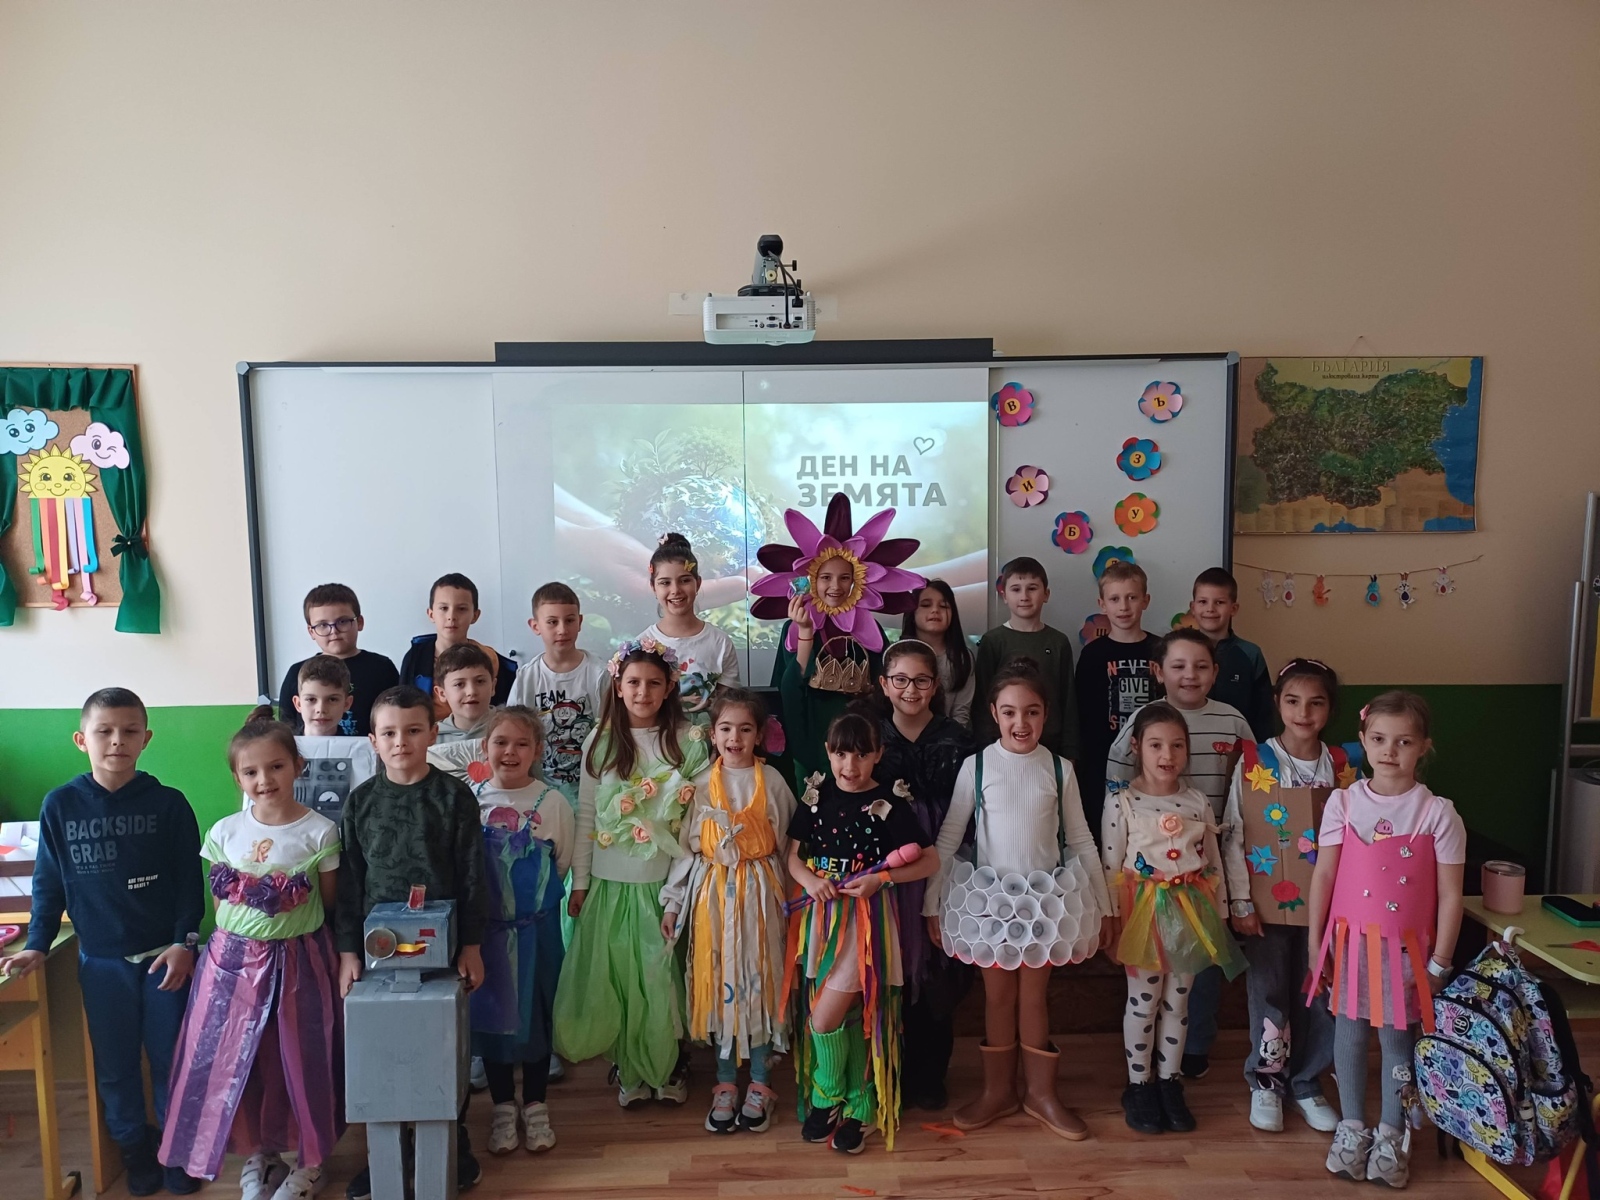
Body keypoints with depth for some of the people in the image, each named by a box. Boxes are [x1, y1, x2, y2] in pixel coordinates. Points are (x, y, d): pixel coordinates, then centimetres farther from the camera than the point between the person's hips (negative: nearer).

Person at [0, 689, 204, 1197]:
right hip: (101, 960, 1)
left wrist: (184, 943, -11)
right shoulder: (60, 805, -4)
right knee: (114, 1062, 13)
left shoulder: (168, 803, -8)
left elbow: (189, 882, -5)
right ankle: (133, 1145, 34)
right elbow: (48, 883, 5)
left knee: (170, 1058, 10)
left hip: (164, 955, -1)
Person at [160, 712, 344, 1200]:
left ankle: (309, 1159, 29)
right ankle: (257, 1153, 33)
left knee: (301, 1060, 8)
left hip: (298, 963, -3)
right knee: (235, 1061, 9)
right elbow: (220, 901, 9)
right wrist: (234, 946, 5)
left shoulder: (320, 832, -10)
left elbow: (329, 904, -2)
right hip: (234, 962, 3)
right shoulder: (225, 832, -1)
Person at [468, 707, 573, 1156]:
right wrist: (484, 895, -1)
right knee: (490, 1012, 11)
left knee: (536, 1012, 10)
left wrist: (535, 894, 0)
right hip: (485, 925, 1)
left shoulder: (552, 802, -8)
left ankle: (535, 1106, 28)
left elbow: (563, 863, 1)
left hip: (536, 927, -1)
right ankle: (502, 1106, 29)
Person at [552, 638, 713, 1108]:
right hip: (611, 880, 2)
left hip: (666, 880, -1)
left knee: (665, 975, 4)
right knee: (616, 975, 6)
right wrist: (579, 882, 3)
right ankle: (629, 1069, 26)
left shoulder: (691, 742, -5)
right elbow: (586, 817, 4)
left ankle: (669, 1065, 25)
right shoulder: (600, 741, 1)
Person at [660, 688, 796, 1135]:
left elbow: (788, 845, 1)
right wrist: (673, 903, 3)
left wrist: (789, 901, 1)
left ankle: (759, 1083, 21)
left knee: (761, 982, 5)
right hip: (713, 893, 1)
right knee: (720, 984, 7)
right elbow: (686, 846, 4)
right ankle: (725, 1084, 22)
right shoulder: (701, 784, 1)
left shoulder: (772, 781, -2)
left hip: (760, 892, -1)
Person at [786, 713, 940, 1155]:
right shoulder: (816, 796, 3)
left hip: (866, 919, -4)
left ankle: (830, 1098, 19)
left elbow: (931, 861, -6)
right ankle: (855, 1105, 29)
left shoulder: (889, 803, -8)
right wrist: (808, 879, -13)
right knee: (843, 1017, 10)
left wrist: (880, 879, -18)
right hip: (820, 915, 4)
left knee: (826, 1019, -8)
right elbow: (794, 853, 8)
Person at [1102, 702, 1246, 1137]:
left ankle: (1168, 1082, 26)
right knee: (1143, 1000, 6)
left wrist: (1215, 918, 6)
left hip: (1188, 914, 4)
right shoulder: (1122, 802, -10)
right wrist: (1110, 922, -10)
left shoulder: (1198, 803, 1)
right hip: (1143, 915, -3)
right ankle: (1139, 1085, 20)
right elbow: (1110, 868, -9)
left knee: (1177, 1001, 12)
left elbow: (1213, 865, 7)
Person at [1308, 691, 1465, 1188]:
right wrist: (1315, 942, 1)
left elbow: (1450, 896, -5)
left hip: (1405, 947, -2)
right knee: (1349, 1033, 12)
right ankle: (1352, 1127, 29)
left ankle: (1391, 1134, 29)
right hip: (1350, 942, 2)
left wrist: (1438, 963, -4)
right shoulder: (1343, 802, -4)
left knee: (1397, 1037, 10)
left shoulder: (1438, 813, -9)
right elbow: (1323, 876, 0)